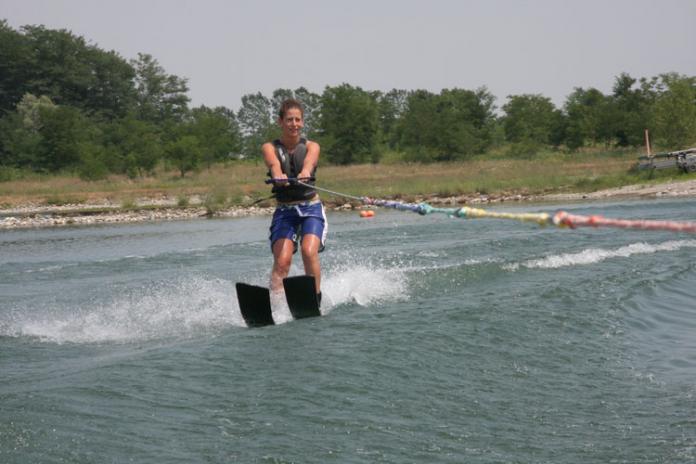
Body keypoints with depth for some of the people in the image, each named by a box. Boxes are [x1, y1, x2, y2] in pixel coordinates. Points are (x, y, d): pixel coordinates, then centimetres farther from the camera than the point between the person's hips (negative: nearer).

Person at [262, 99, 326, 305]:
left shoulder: (311, 146, 7)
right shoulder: (270, 148, 5)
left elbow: (309, 163, -17)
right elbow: (274, 165, -18)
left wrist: (304, 174, -41)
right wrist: (279, 177, -42)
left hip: (311, 208, 0)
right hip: (284, 211, 0)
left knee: (309, 251, -24)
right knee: (282, 260, -20)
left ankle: (315, 298, -17)